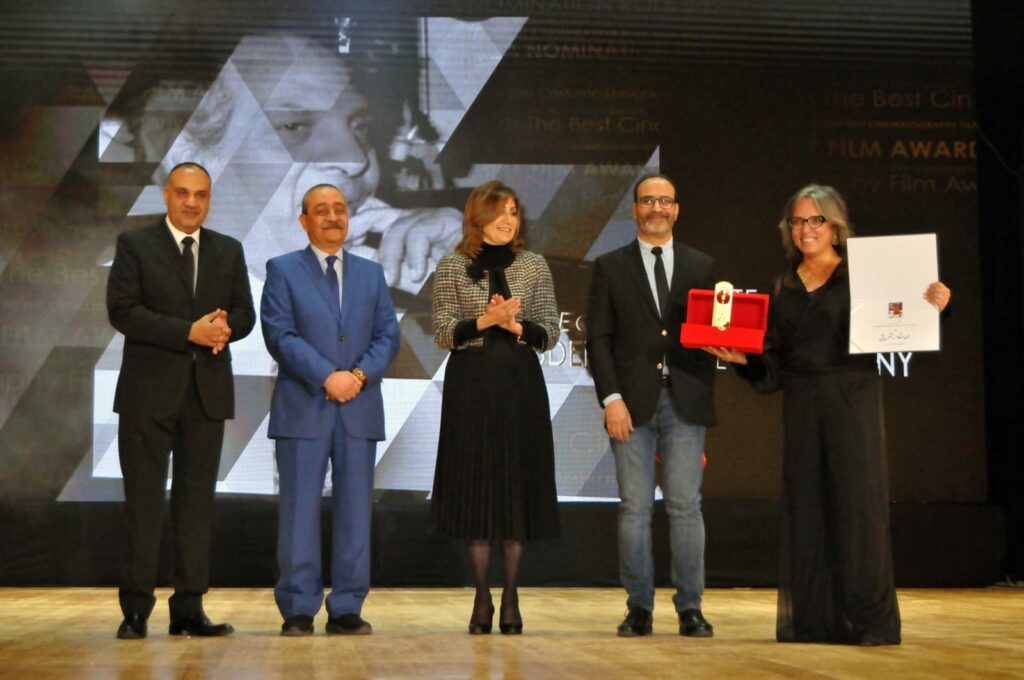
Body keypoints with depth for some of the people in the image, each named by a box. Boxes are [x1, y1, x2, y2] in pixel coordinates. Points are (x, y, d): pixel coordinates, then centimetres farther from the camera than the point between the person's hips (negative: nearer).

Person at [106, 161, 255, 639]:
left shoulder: (229, 251, 14)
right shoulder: (134, 245, 2)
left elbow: (244, 313, 10)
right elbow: (122, 311, -9)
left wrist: (225, 326, -14)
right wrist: (189, 331, -17)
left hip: (208, 392, 3)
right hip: (150, 392, -3)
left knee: (197, 501, 5)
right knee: (144, 502, 0)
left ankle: (189, 609, 10)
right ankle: (135, 611, 6)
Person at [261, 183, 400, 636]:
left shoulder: (371, 273, 16)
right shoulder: (282, 270, 5)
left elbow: (387, 335, 8)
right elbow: (280, 334, -6)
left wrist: (361, 373, -10)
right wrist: (327, 376, -16)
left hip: (359, 410, 3)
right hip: (302, 409, -3)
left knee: (355, 511, 4)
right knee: (299, 512, -1)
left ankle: (347, 610, 10)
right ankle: (298, 610, 6)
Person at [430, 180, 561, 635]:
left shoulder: (534, 266, 6)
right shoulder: (452, 266, 3)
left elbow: (550, 334, 5)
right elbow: (442, 332, -2)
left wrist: (515, 326, -13)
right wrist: (485, 320, -16)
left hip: (520, 384, 1)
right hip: (470, 384, -1)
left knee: (518, 483, 2)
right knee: (475, 484, 1)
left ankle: (510, 598, 11)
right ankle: (482, 599, 10)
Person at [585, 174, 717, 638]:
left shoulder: (701, 266, 12)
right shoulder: (610, 267, 8)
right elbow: (598, 338, 2)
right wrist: (611, 398, -8)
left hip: (685, 402, 1)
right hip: (632, 403, 0)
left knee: (686, 506, 0)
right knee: (634, 508, 1)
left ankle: (690, 609, 7)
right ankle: (639, 608, 9)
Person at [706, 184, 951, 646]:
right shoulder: (784, 287, 15)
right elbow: (772, 368, 15)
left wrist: (933, 307, -23)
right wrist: (741, 359, -3)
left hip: (852, 401, -4)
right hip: (801, 405, 4)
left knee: (856, 500, -5)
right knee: (805, 504, 4)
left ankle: (869, 619, 0)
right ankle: (812, 618, 10)